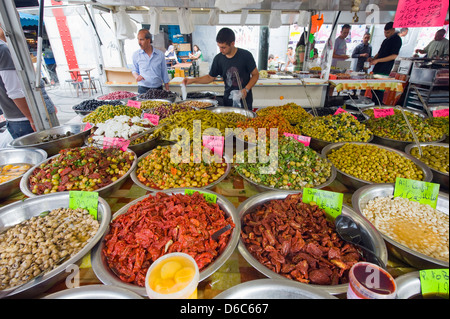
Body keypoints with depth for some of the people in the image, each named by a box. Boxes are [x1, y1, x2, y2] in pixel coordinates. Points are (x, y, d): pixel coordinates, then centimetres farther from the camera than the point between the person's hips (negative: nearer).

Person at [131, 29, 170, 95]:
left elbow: (164, 74, 8)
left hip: (158, 89, 0)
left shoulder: (160, 54, 4)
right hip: (142, 89, 0)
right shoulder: (136, 55, 5)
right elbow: (134, 70, 17)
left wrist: (167, 92, 4)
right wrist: (136, 76, -8)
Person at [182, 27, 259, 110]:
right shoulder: (218, 58, -1)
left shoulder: (245, 55, -10)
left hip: (245, 100, -2)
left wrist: (246, 89, -17)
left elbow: (255, 74, -2)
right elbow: (210, 77, 9)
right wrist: (192, 80, -3)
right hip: (228, 100, 3)